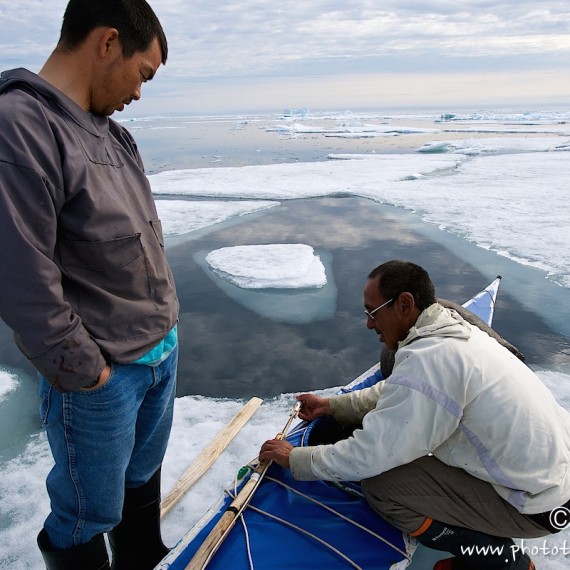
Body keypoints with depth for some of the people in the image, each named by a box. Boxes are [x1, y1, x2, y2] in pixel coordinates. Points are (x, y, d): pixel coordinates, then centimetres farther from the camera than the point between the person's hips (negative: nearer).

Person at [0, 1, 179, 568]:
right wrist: (85, 372, -15)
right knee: (90, 513, 14)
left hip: (162, 352, 8)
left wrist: (163, 327, 12)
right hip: (99, 379, -8)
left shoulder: (112, 133, 7)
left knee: (142, 482, 27)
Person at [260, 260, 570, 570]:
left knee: (380, 485, -13)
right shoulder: (453, 329, 0)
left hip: (536, 505, -9)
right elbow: (393, 392, 15)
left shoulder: (428, 360, -29)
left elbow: (367, 457, -22)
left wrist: (294, 458, -8)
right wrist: (333, 405, 14)